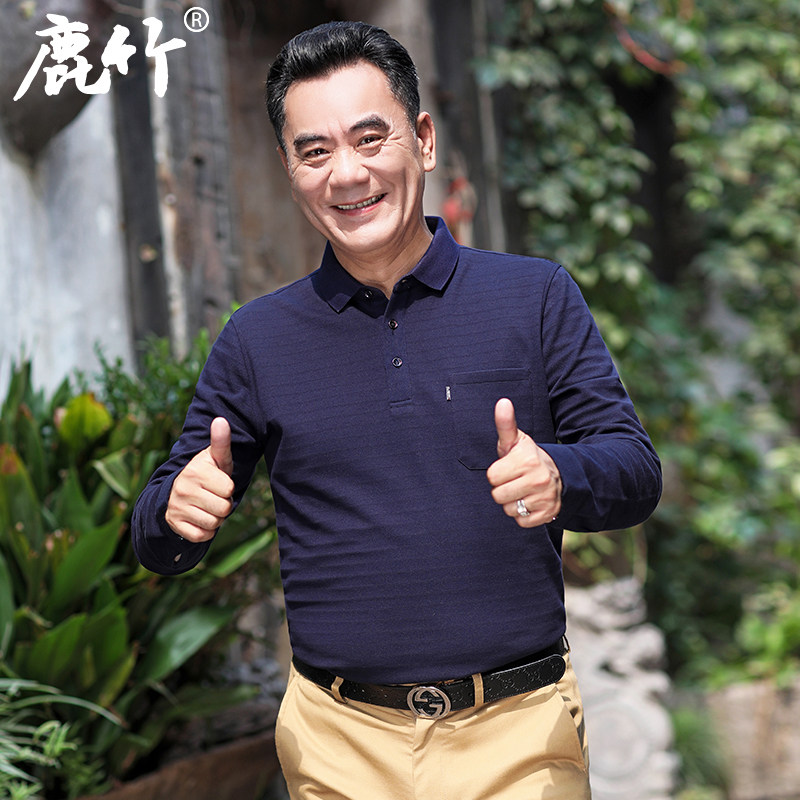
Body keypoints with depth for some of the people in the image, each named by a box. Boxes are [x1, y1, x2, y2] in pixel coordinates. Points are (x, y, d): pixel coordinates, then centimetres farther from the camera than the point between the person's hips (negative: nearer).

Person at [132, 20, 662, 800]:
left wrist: (561, 478, -25)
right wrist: (180, 511, -17)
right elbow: (157, 541, 7)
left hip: (518, 733, -1)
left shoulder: (537, 297, 0)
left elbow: (638, 471, -3)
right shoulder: (255, 340, 4)